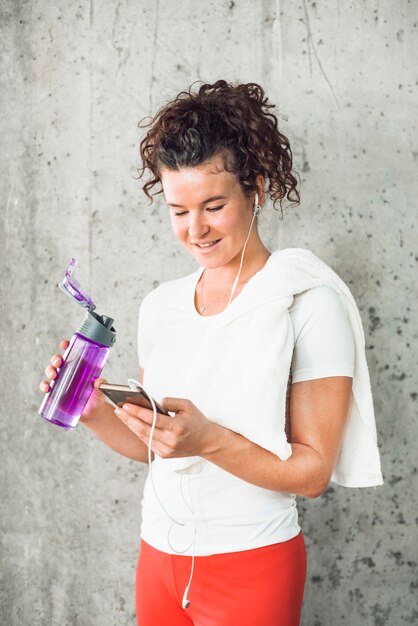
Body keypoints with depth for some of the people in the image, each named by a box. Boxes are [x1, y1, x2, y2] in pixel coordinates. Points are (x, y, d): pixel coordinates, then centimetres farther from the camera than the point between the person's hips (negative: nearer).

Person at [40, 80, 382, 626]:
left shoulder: (310, 302, -12)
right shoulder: (160, 306, 4)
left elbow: (313, 472, -13)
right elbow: (154, 446, 10)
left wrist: (208, 438, -26)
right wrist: (97, 414, -8)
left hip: (251, 564, -5)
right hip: (158, 554, 5)